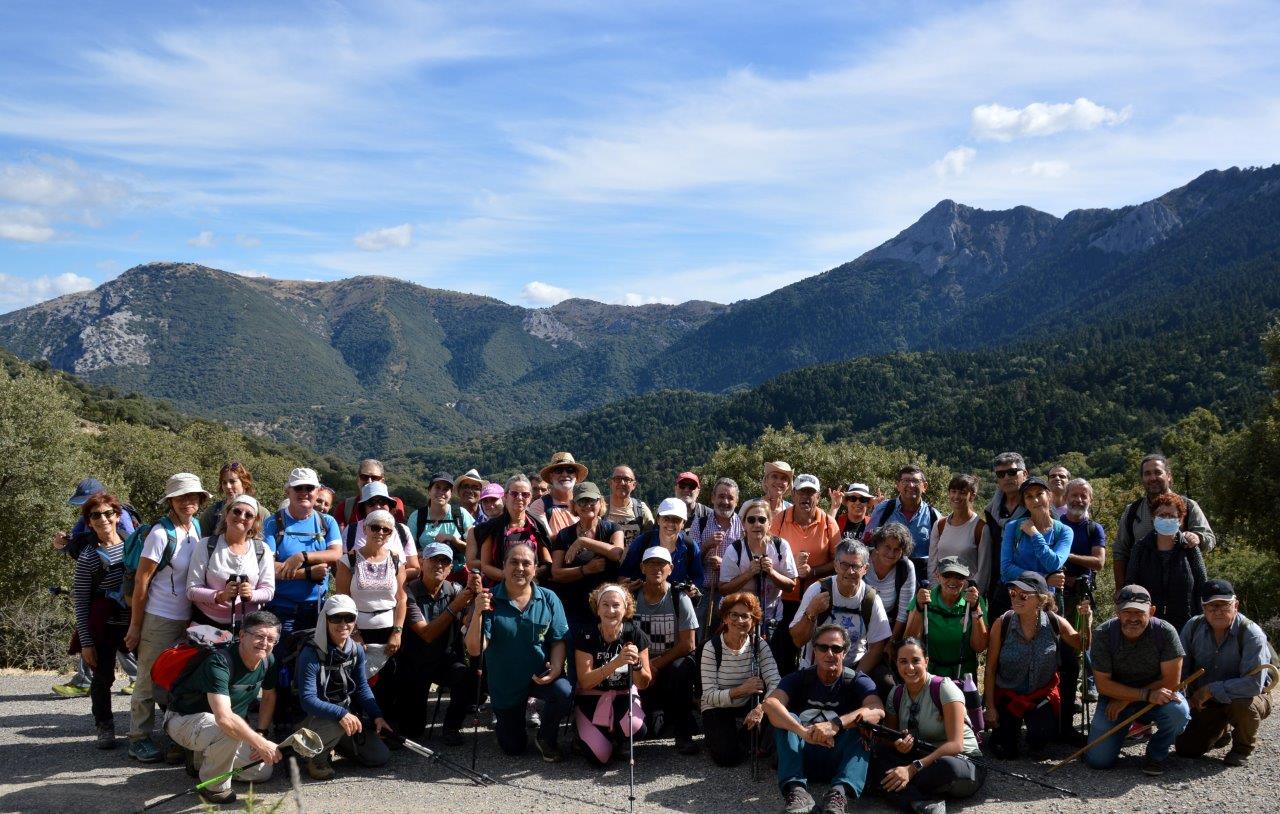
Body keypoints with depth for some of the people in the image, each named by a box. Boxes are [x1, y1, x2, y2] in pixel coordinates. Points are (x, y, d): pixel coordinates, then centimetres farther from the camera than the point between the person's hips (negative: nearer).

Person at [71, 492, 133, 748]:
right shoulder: (88, 557, -5)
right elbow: (81, 603, -3)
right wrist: (86, 642, -7)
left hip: (135, 623, 2)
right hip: (104, 628, -2)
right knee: (103, 678, 5)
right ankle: (105, 727, 23)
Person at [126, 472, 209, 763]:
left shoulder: (196, 526, 4)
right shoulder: (161, 533, -16)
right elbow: (141, 580, -13)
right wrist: (135, 626, -11)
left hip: (188, 618, 6)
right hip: (159, 619, -6)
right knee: (149, 681, 4)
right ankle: (139, 739, 16)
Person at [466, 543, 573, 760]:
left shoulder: (549, 599, -7)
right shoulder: (490, 600, -13)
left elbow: (559, 640, -4)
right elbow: (475, 650, -19)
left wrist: (555, 667, -23)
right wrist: (477, 613, -33)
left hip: (541, 676, 0)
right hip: (505, 684, 0)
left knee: (564, 692, -32)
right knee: (513, 748, 9)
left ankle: (546, 738, -1)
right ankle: (502, 722, 46)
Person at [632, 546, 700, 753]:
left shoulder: (679, 598, -6)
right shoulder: (633, 598, 0)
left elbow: (688, 644, -10)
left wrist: (656, 664, -16)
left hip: (674, 660, -2)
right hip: (643, 663, 2)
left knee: (681, 671, -35)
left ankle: (683, 734, -17)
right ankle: (655, 714, 7)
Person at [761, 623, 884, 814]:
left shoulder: (857, 681, -2)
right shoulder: (799, 679, 0)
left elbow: (877, 710, -24)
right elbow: (770, 704, -21)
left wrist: (836, 724, -39)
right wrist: (803, 731, -39)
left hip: (840, 759, -1)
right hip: (802, 757, 1)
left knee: (862, 723, -24)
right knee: (785, 718, -21)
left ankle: (840, 792, -42)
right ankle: (796, 790, -38)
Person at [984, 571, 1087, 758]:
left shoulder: (1055, 623, -14)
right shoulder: (1002, 624, -18)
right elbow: (990, 670, -9)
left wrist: (1086, 621, -17)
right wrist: (990, 707, -8)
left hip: (1043, 693, 1)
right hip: (1008, 694, 0)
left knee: (1040, 743, -20)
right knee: (1006, 753, -6)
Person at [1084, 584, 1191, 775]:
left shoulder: (1165, 632, -19)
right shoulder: (1103, 634, -17)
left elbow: (1171, 681, -18)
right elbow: (1103, 684, -17)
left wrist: (1126, 701, -17)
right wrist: (1146, 695, -29)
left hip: (1157, 694, 0)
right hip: (1115, 698, 1)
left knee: (1178, 712, -34)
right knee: (1098, 760, -12)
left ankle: (1156, 754, -1)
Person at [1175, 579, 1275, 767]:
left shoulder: (1251, 634, -24)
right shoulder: (1193, 627, -10)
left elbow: (1254, 683, -33)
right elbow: (1179, 669, -4)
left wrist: (1211, 690, -31)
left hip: (1247, 696, -4)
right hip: (1205, 702, 4)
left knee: (1242, 705, -39)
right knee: (1186, 748, -3)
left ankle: (1243, 747, -5)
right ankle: (1220, 731, 32)